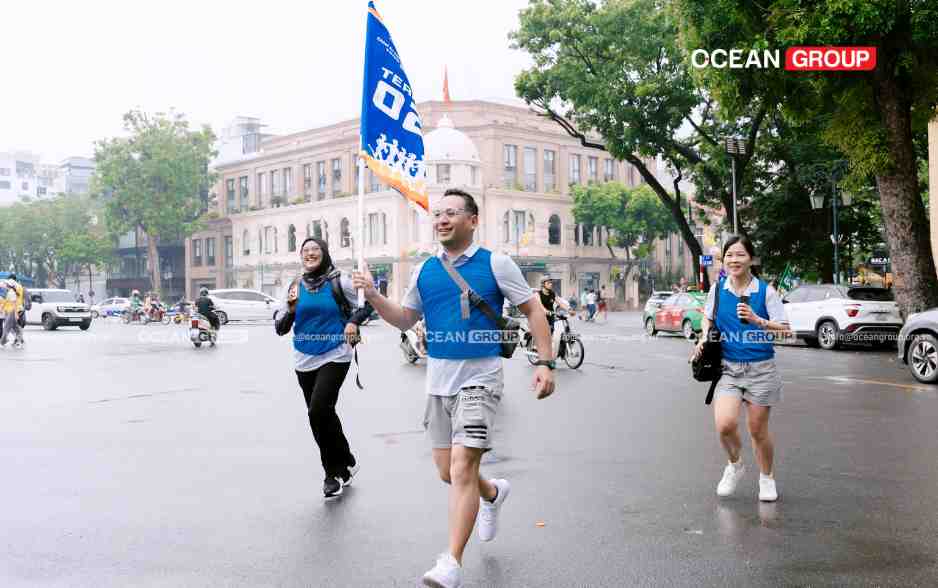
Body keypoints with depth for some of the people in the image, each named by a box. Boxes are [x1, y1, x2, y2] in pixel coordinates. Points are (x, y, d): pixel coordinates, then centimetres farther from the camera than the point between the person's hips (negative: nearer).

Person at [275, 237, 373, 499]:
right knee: (321, 416, 10)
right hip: (305, 361, 5)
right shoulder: (295, 286, 8)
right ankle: (340, 469, 28)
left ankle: (336, 471, -1)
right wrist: (290, 308, -9)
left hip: (335, 357, -5)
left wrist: (353, 321, -11)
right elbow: (280, 328, 8)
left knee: (319, 410, -19)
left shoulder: (338, 281, -4)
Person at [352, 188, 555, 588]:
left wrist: (544, 363, -9)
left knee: (462, 469, -15)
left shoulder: (495, 264, -5)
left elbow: (533, 310, -1)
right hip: (438, 380, 6)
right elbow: (405, 319, 19)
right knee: (448, 472, 13)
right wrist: (373, 297, 1)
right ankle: (493, 493, 45)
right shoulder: (424, 271, 8)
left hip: (479, 379, -5)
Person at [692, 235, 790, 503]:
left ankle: (767, 478, 34)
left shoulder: (765, 290, -6)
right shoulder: (717, 289, 2)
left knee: (758, 430, 7)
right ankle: (735, 465, 16)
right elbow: (708, 317, 20)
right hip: (727, 367, 2)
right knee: (725, 425, -16)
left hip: (760, 368, -2)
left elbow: (785, 329, -9)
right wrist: (704, 338, 1)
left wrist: (757, 320, -24)